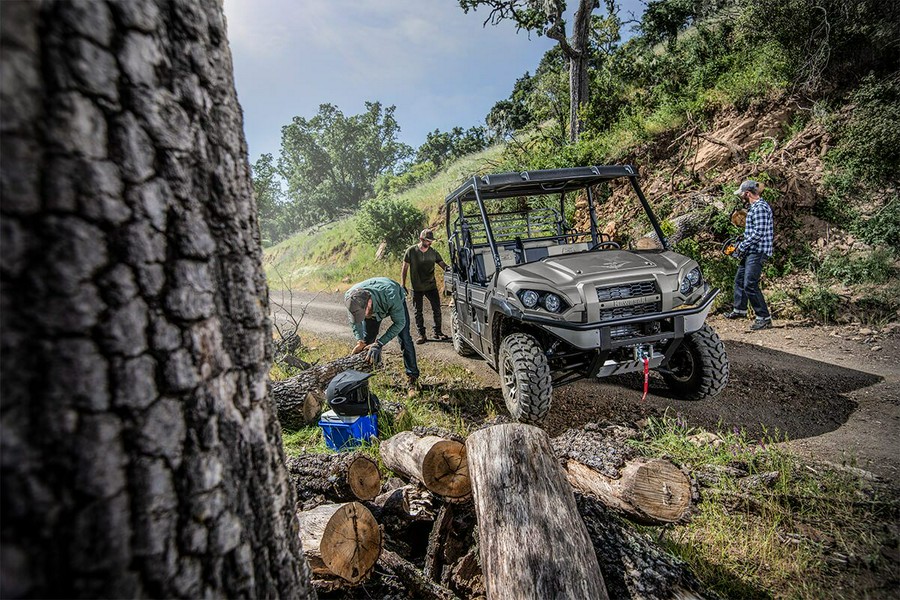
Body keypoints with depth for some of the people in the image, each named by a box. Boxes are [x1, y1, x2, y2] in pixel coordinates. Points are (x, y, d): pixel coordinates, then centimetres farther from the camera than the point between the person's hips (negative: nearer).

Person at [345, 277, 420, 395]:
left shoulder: (390, 296, -48)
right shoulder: (350, 298, -36)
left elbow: (399, 323, -33)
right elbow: (354, 321, -14)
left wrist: (379, 343, -38)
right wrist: (360, 341, -29)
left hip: (397, 303, -3)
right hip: (373, 308, 3)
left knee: (404, 340, -10)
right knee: (366, 340, 2)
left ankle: (412, 379, 0)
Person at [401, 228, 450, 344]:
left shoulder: (433, 252, 0)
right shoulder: (411, 251, -6)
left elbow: (443, 264, -2)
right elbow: (404, 269, -1)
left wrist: (447, 268, -27)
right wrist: (403, 285, -4)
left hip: (431, 286, 2)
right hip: (417, 288, -2)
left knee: (437, 309, 4)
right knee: (418, 312, 4)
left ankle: (438, 332, 19)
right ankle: (421, 335, 15)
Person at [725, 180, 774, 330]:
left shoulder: (760, 208, -18)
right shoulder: (754, 207, 16)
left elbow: (759, 233, -24)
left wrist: (742, 246, -15)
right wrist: (743, 245, 14)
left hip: (758, 252, -11)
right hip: (751, 251, 11)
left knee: (750, 285, -12)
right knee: (739, 280, 19)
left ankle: (764, 318, -5)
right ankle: (740, 310, 32)